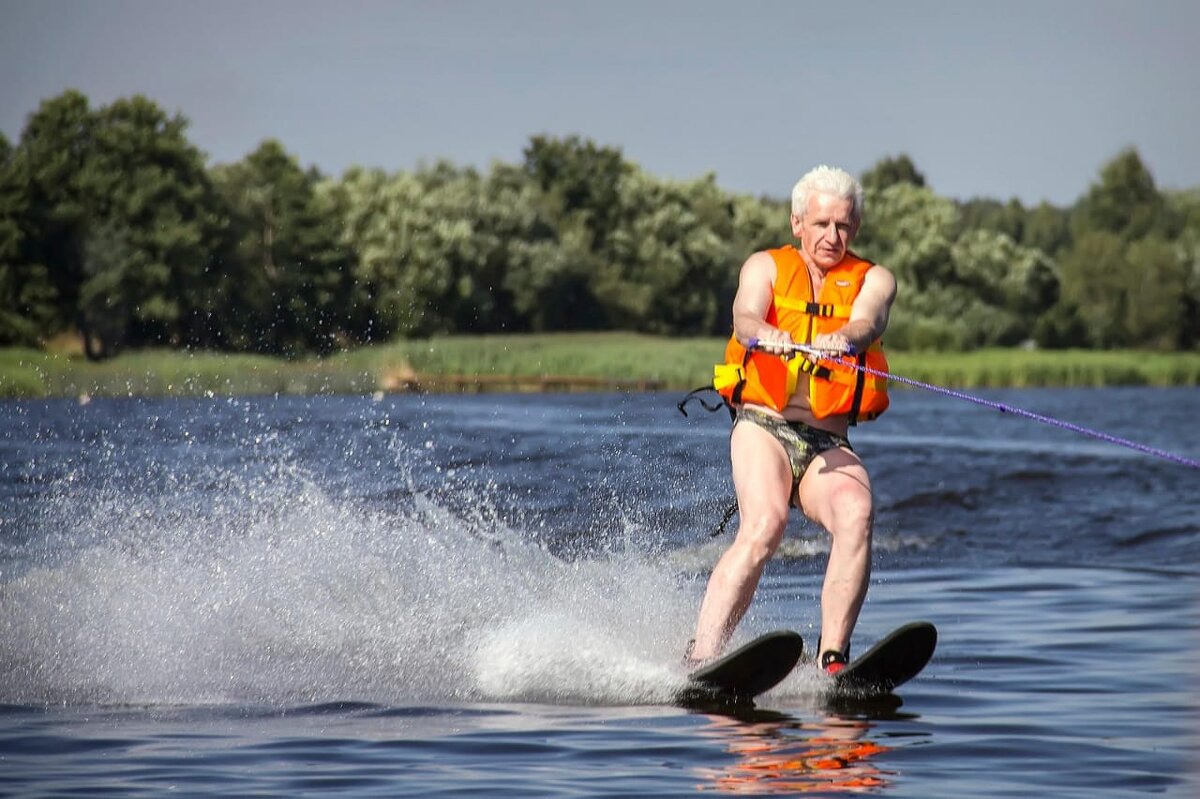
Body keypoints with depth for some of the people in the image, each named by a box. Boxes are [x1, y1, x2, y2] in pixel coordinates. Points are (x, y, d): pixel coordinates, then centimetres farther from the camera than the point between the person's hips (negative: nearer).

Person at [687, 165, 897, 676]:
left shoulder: (873, 280, 15)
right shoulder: (766, 267, 14)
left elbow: (868, 321, -9)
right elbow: (745, 315, -9)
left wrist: (841, 340, -35)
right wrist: (765, 335, -35)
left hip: (828, 445, 2)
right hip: (762, 427, -2)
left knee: (856, 514, -29)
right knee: (765, 524, -29)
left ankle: (832, 659, -32)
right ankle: (699, 660, -35)